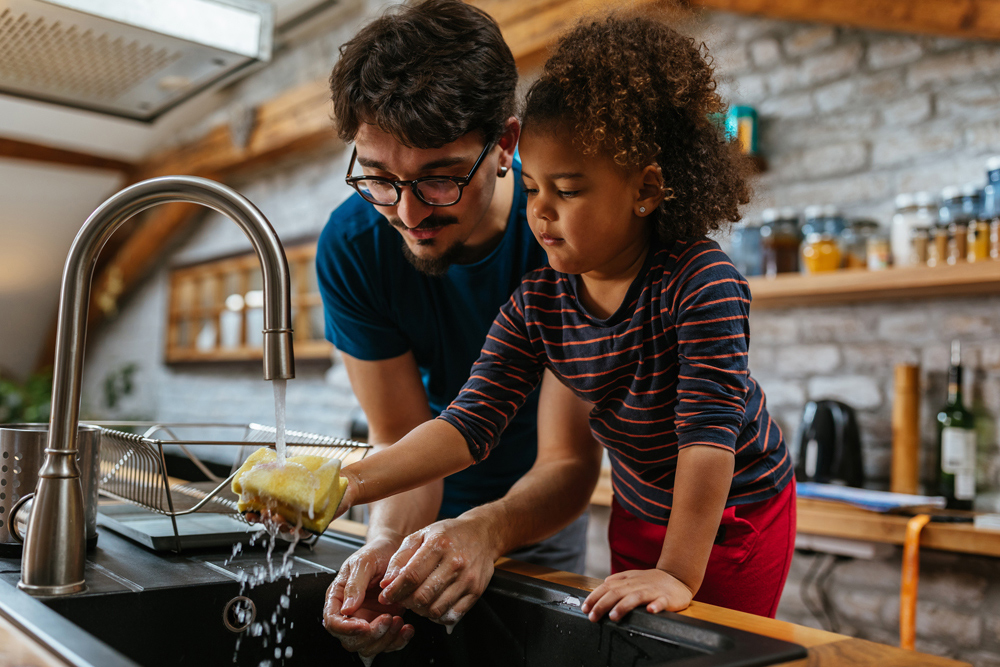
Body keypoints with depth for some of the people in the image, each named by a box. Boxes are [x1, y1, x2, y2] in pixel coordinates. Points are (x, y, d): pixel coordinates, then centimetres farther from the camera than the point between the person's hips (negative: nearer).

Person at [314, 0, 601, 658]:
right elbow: (403, 440, -19)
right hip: (431, 504, 2)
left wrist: (488, 530, -48)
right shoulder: (352, 245, -24)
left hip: (540, 505, -1)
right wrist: (386, 544, -40)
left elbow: (570, 460, -28)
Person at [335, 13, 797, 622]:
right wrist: (355, 481, -31)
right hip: (639, 517, 5)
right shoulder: (535, 306, -14)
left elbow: (709, 431, -33)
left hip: (740, 515, -4)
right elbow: (470, 423, -18)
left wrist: (678, 576, -36)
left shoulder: (701, 280, -30)